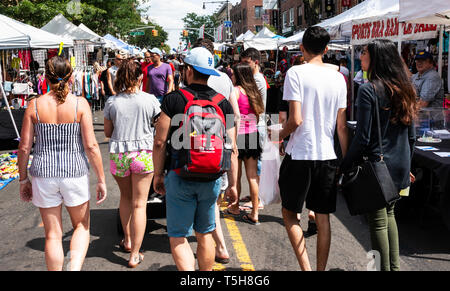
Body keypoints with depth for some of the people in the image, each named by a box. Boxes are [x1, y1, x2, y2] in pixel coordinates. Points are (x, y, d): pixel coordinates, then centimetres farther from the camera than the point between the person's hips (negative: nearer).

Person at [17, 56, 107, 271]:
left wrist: (23, 179, 11)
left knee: (53, 235, 13)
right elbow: (91, 146, -11)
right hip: (74, 173, -1)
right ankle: (75, 268, 0)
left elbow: (24, 147, -1)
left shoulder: (35, 105, -3)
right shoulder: (80, 104, -8)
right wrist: (101, 180, -2)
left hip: (43, 175, 1)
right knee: (81, 226, 19)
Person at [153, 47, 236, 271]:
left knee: (178, 237, 7)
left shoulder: (173, 99, -7)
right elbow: (231, 149, -1)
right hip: (211, 179, 3)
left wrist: (158, 174, 6)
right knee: (205, 234, 19)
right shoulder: (223, 103, 0)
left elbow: (160, 142, -7)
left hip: (180, 178, -3)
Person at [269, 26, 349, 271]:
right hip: (327, 156, 5)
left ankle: (306, 268, 4)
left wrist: (279, 135, 3)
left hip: (299, 154, -5)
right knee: (323, 218, 12)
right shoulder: (338, 78, 6)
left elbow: (296, 120, -17)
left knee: (289, 213, 11)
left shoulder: (296, 73, -9)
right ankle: (321, 269, 21)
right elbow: (341, 126, 6)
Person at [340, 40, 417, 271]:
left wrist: (343, 167, -10)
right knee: (389, 214, 22)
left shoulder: (369, 89, -15)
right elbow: (411, 135, 12)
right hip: (399, 166, 8)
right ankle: (395, 266, 31)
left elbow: (362, 138, -18)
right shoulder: (404, 89, 6)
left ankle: (384, 267, 15)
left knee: (378, 221, 4)